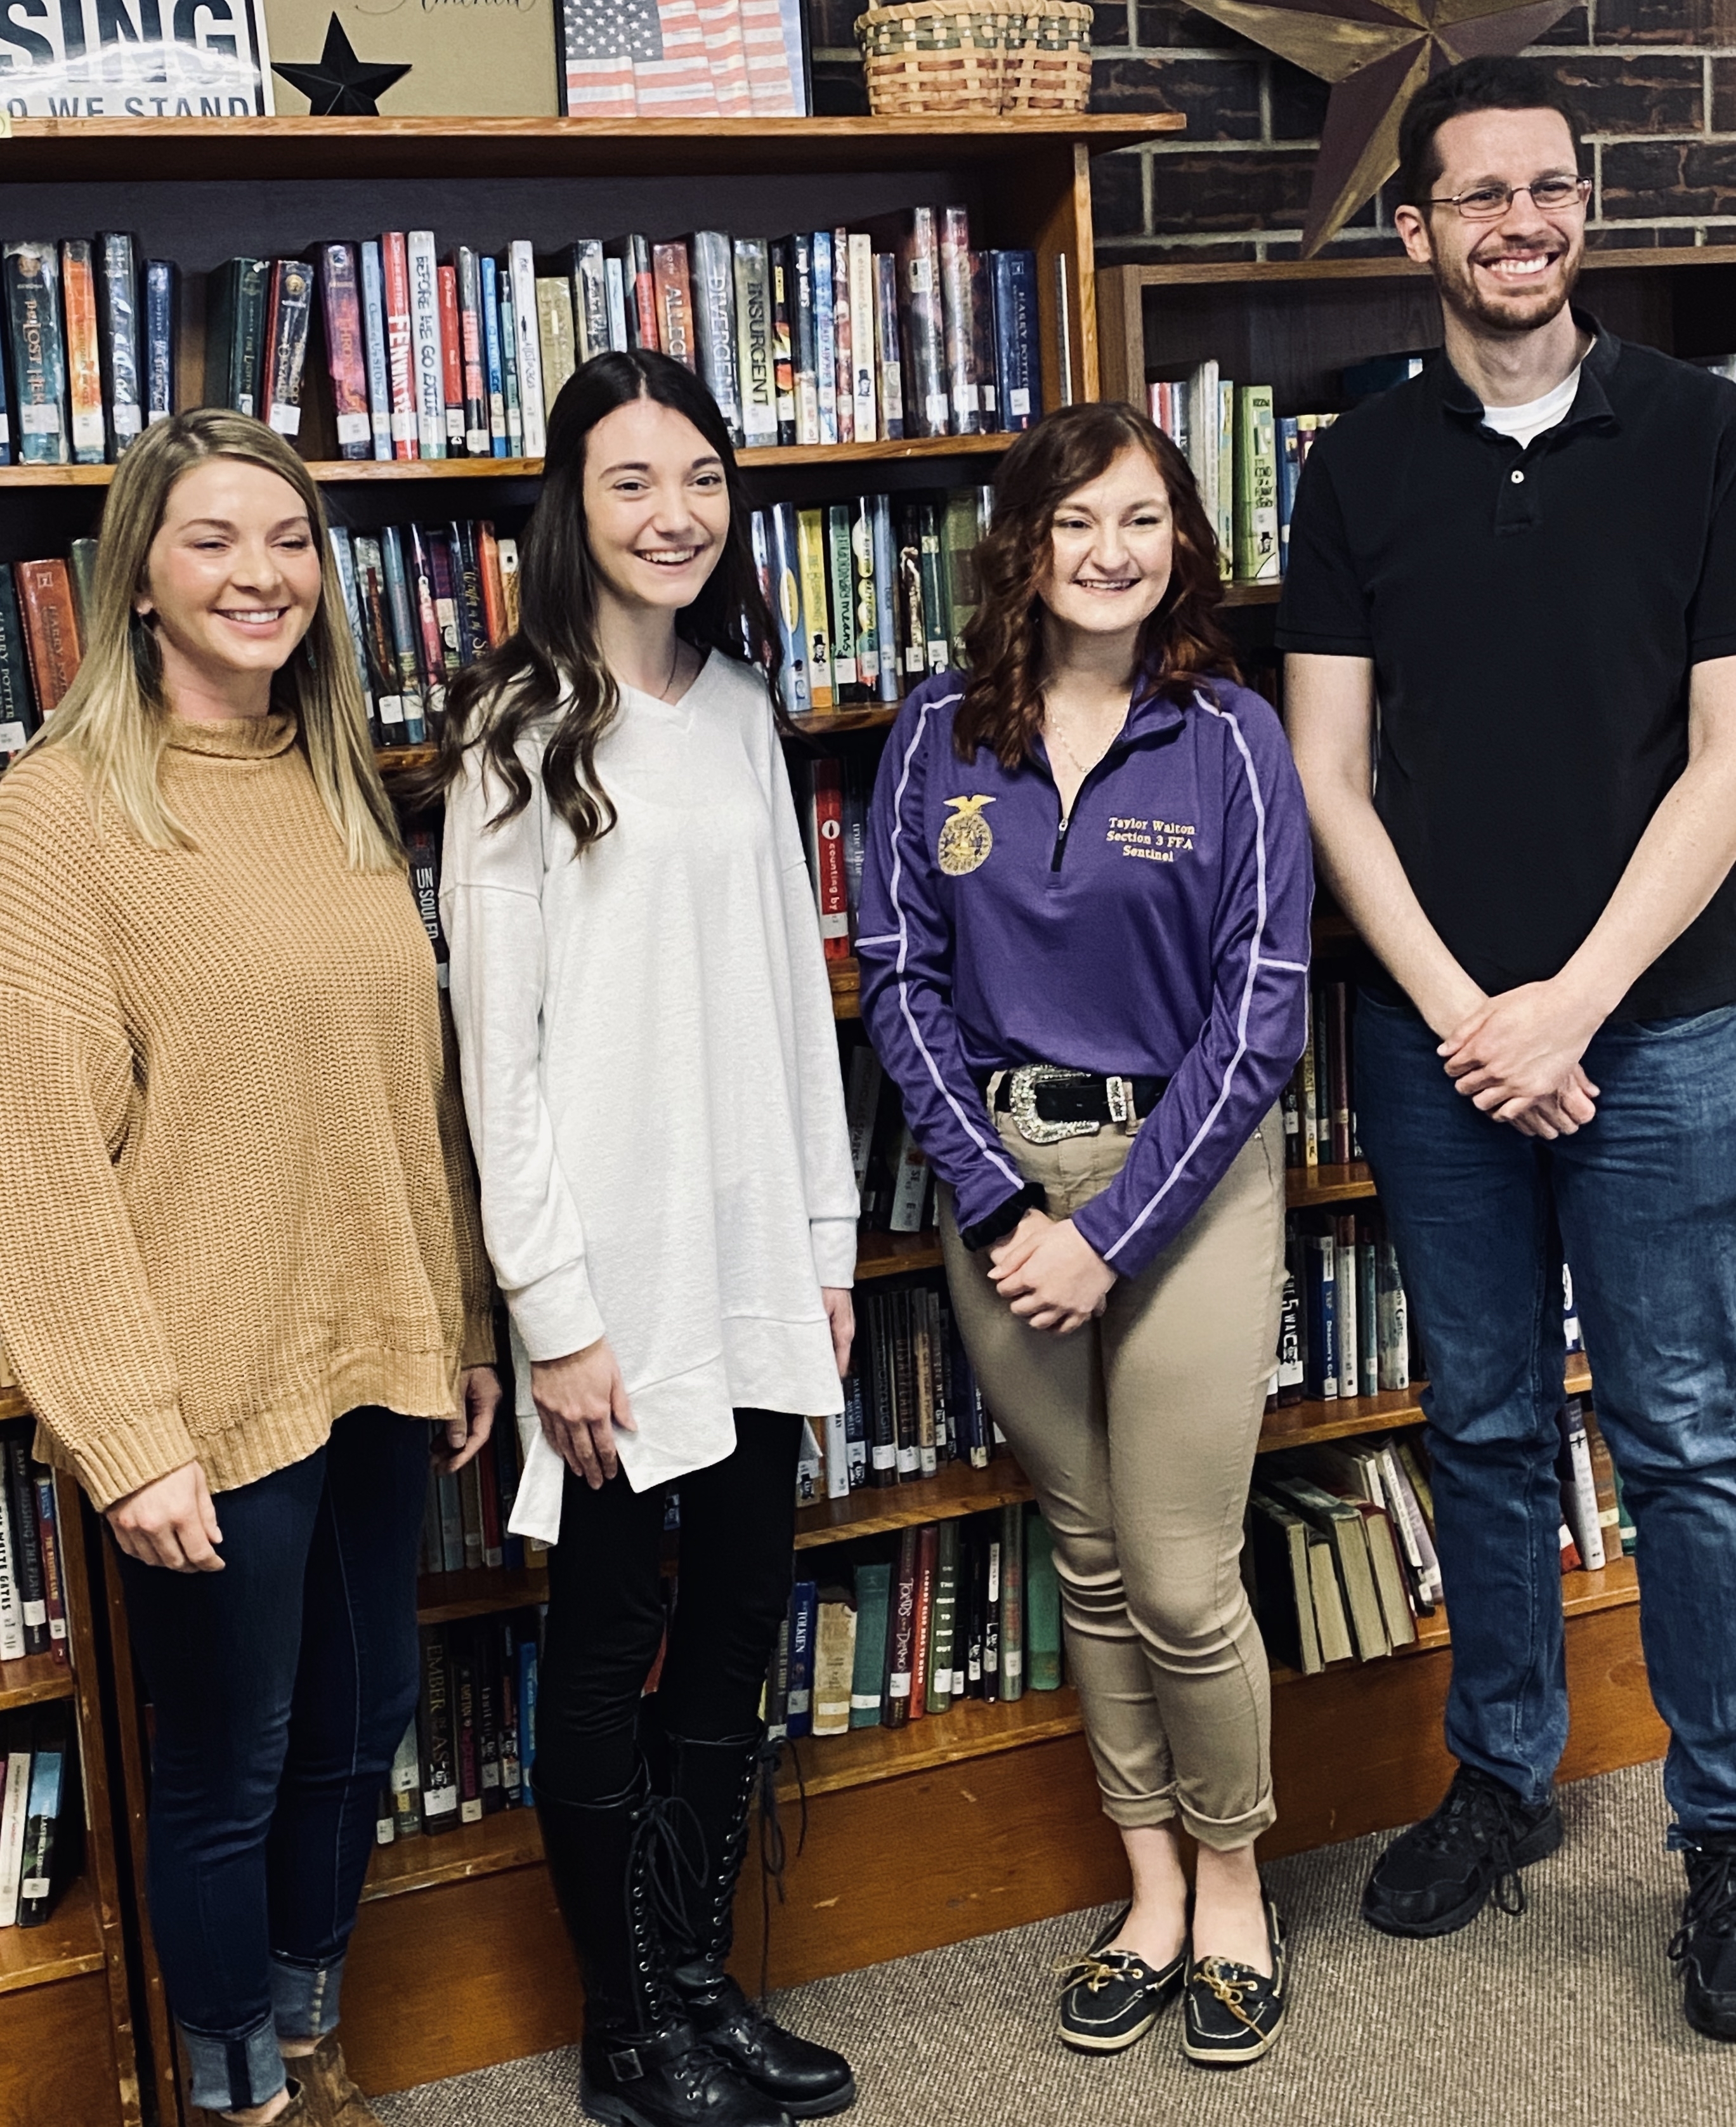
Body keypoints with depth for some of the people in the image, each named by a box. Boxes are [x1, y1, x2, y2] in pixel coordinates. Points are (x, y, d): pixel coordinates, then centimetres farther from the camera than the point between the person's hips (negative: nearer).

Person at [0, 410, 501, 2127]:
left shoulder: (342, 794, 10)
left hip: (374, 1358, 6)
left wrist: (463, 1325, 13)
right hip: (211, 1393, -6)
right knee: (229, 1771, 9)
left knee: (357, 1729, 19)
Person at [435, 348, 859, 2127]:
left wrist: (829, 1232, 11)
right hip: (614, 1261, -6)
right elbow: (498, 1038, -11)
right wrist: (551, 1304, -13)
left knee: (739, 1618, 13)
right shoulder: (522, 732, -8)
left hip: (756, 1247, 6)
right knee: (607, 1643, 7)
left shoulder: (740, 706, 10)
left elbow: (795, 981, 13)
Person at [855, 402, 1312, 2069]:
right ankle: (1150, 1890, 31)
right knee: (1088, 1563, 13)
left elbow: (1260, 1006, -9)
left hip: (1185, 1174, -2)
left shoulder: (1230, 741, -5)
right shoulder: (939, 738, 1)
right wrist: (999, 1199, -9)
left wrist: (1112, 1231, -13)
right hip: (1003, 1173, 3)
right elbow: (899, 977, 1)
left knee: (1182, 1583, 0)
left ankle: (1232, 1881, 27)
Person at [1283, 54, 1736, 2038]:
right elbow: (1328, 775, 2)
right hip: (1435, 1034, 2)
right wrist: (1461, 1012, -7)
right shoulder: (1363, 467, 5)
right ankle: (1501, 1776, 30)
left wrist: (1574, 1002, -12)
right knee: (1483, 1425, 13)